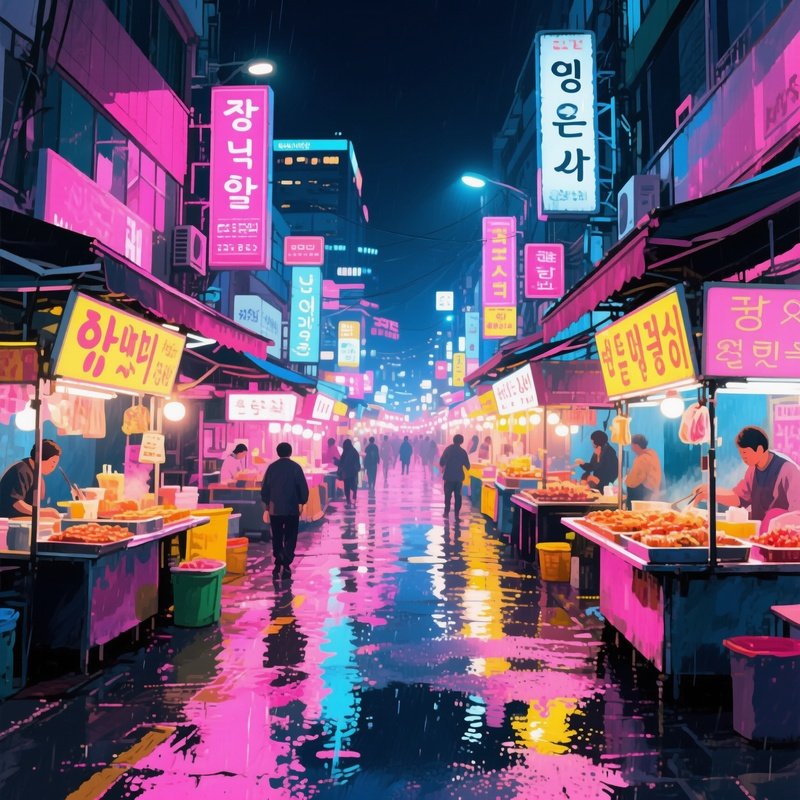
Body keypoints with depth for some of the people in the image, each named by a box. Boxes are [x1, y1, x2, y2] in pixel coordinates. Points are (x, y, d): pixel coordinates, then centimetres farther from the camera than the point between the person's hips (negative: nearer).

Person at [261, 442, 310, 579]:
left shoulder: (272, 467, 2)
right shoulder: (296, 467, -4)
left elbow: (264, 488, 5)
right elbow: (303, 488, -6)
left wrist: (266, 504, 16)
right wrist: (302, 502, 8)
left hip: (275, 509, 2)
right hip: (292, 509, -2)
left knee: (277, 538, 14)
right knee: (290, 538, 3)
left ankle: (278, 564, 15)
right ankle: (286, 565, -6)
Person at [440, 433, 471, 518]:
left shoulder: (448, 449, -5)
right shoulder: (463, 451, -2)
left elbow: (441, 462, -8)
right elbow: (467, 466, 2)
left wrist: (443, 467, 12)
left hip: (449, 476, -1)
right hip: (459, 476, 1)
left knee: (448, 494, 9)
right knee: (458, 495, 7)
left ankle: (447, 512, 7)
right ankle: (457, 513, 1)